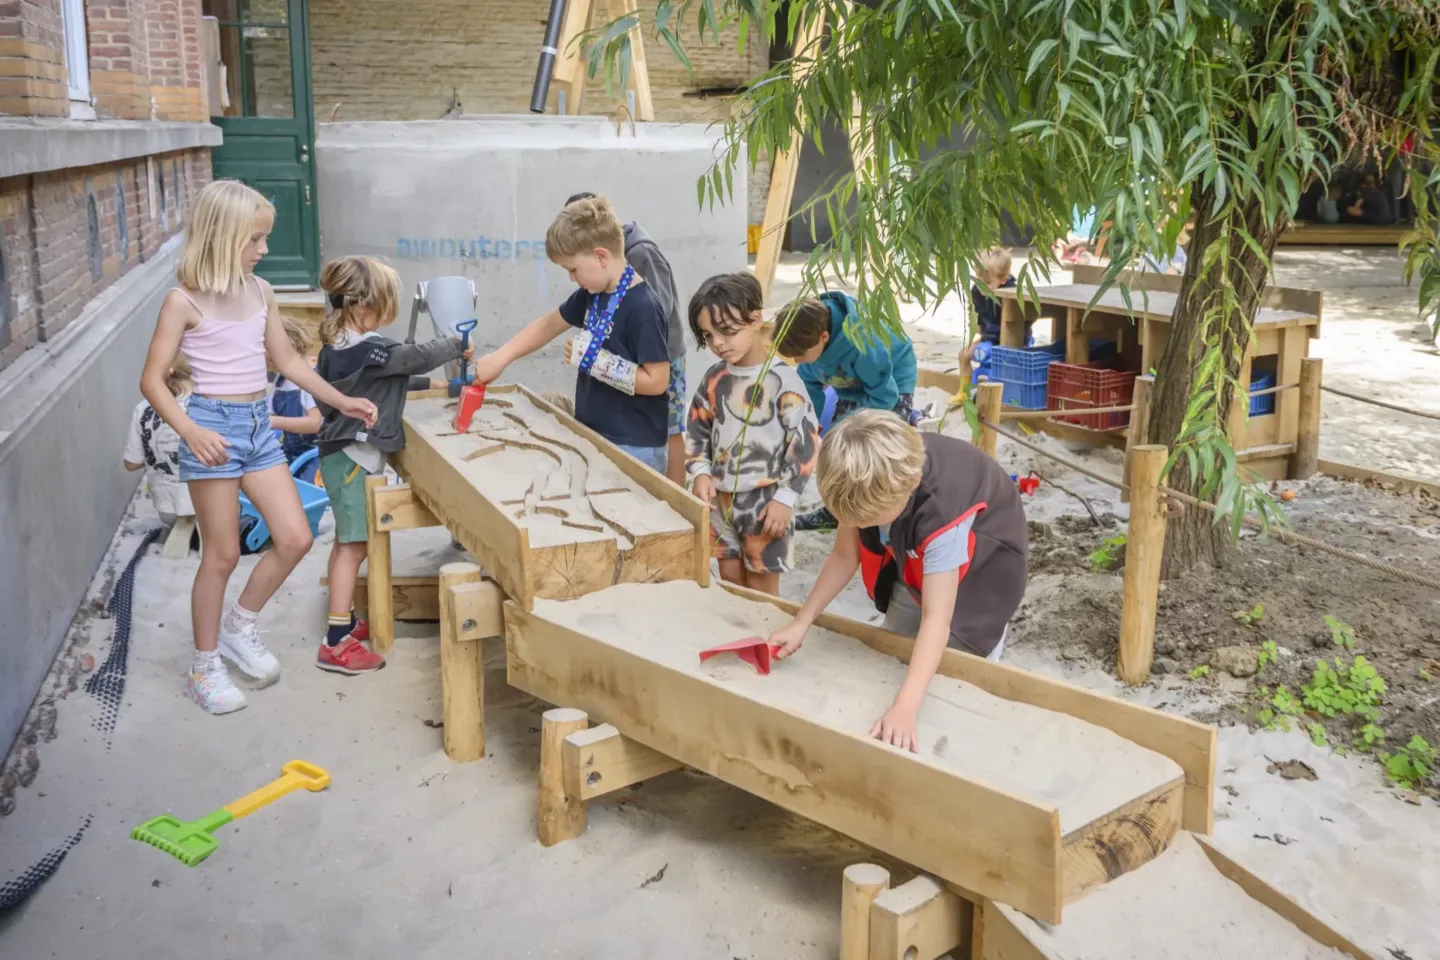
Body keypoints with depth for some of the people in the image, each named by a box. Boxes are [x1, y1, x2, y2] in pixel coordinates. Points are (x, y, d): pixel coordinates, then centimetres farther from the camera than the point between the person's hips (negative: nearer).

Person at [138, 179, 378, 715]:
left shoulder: (260, 291, 7)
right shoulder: (185, 301, -11)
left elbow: (286, 360, 18)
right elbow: (153, 380, -11)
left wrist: (341, 401, 14)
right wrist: (191, 432, -25)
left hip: (259, 425, 6)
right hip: (214, 427, -6)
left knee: (295, 538, 3)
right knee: (223, 553, 2)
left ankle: (239, 626, 26)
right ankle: (205, 668, 19)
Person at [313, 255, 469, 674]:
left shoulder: (336, 347, 8)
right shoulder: (369, 350, -22)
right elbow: (419, 356, -16)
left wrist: (426, 383, 21)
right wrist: (457, 345, 0)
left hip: (339, 453, 10)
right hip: (354, 458, -10)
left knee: (346, 541, 18)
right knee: (354, 545, -7)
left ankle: (343, 620, 30)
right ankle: (336, 644, -6)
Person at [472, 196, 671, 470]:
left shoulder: (642, 307, -21)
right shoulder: (592, 294, 6)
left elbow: (657, 381, -23)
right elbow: (548, 324, 19)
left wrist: (594, 359, -20)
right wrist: (501, 357, 9)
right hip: (594, 436, 8)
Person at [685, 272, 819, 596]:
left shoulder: (783, 380, -16)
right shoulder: (715, 378, 2)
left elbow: (805, 443, -15)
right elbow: (696, 427, 13)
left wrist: (785, 498, -16)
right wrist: (700, 472, -2)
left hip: (765, 501, -6)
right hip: (721, 499, 6)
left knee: (761, 590, 7)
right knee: (730, 584, 18)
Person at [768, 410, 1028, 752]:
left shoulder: (942, 515, -46)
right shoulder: (868, 485, -30)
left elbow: (936, 619, -47)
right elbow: (844, 555, -15)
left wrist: (905, 709, -54)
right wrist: (801, 622, -22)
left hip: (981, 559, -5)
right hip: (915, 554, 6)